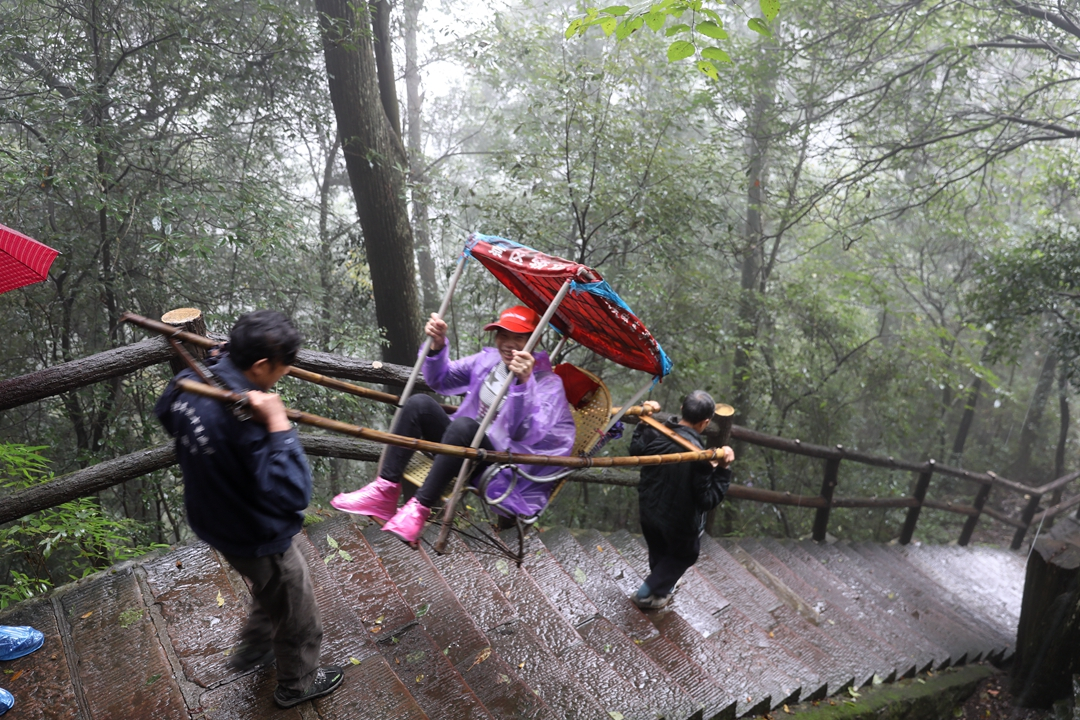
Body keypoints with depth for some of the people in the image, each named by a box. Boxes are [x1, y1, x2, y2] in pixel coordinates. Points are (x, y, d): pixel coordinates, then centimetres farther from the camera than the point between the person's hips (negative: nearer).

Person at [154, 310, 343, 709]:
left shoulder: (190, 381, -13)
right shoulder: (247, 421, -39)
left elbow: (165, 413, 11)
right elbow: (292, 495, -39)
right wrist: (279, 425, -42)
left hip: (213, 521, 8)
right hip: (258, 538, -8)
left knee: (270, 587, 37)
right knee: (298, 619, 20)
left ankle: (253, 648, 59)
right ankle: (297, 684, 45)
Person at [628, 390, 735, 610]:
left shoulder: (654, 434, -19)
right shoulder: (699, 458, -36)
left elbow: (635, 451, 5)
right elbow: (707, 501, -28)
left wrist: (644, 421, 10)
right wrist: (722, 470, -29)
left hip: (647, 510, 5)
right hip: (679, 520, -5)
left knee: (658, 552, 33)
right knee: (685, 554, 28)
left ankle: (663, 590, 57)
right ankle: (647, 594, 34)